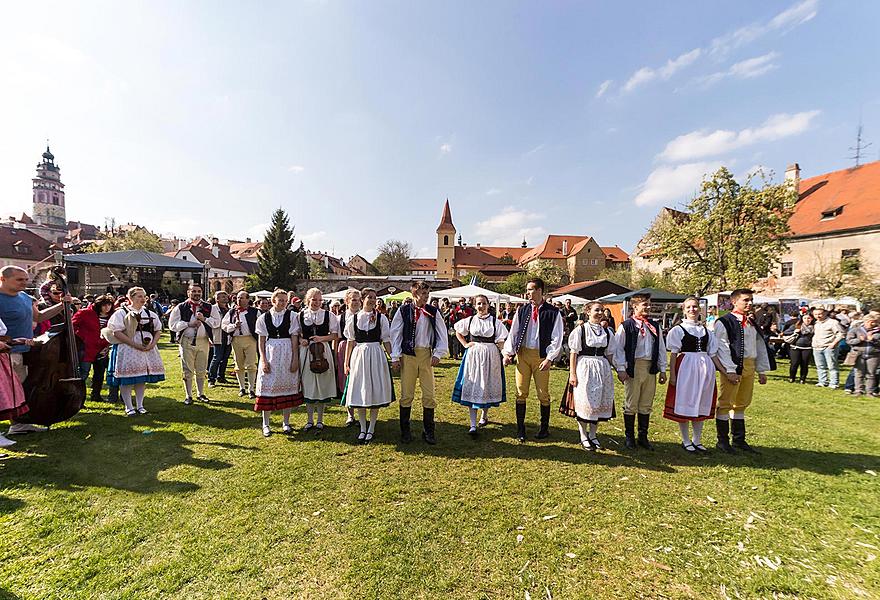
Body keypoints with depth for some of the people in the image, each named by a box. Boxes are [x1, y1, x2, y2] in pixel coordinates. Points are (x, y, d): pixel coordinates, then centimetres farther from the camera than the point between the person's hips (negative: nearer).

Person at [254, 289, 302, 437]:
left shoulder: (292, 316, -1)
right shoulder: (264, 317, 3)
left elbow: (294, 339, -3)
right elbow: (261, 341, 3)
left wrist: (295, 359, -7)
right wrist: (263, 360, -4)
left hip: (287, 354, -1)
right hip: (270, 354, 1)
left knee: (287, 386, 5)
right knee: (267, 386, 3)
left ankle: (286, 423, 18)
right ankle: (265, 424, 17)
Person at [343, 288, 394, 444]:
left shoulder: (381, 318, 1)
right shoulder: (353, 318, 4)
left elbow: (386, 341, 2)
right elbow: (350, 341, 8)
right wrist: (346, 362, 8)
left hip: (376, 356, -1)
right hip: (359, 356, 1)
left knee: (375, 391, 3)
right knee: (359, 392, 6)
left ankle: (371, 429, 16)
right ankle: (363, 428, 21)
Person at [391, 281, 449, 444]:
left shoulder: (433, 312, 2)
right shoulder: (403, 311, -1)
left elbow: (442, 334, 7)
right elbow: (395, 334, 2)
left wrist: (438, 354, -1)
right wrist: (395, 357, -2)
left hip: (426, 355, 1)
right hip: (408, 355, -1)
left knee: (429, 394, 3)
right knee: (406, 394, 5)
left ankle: (428, 431, 18)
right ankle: (405, 431, 21)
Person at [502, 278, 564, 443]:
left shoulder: (553, 312, -4)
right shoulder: (522, 310, 6)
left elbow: (556, 338, -4)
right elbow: (513, 333, 8)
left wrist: (549, 359, -12)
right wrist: (508, 352, 0)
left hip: (541, 356, -2)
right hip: (522, 354, 3)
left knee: (543, 393, 9)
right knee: (521, 392, 6)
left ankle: (544, 428, 28)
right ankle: (520, 429, 17)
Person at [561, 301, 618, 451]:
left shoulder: (607, 331, 8)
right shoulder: (580, 329, -7)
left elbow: (609, 354, 13)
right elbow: (573, 353, -8)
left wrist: (608, 371, 8)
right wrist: (572, 374, -12)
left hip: (603, 369, 5)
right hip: (584, 368, -5)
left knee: (600, 403, 9)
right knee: (584, 401, 0)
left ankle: (593, 435, 25)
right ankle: (583, 437, 16)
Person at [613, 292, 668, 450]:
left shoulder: (655, 326, 10)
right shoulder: (626, 326, -6)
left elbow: (661, 348, 14)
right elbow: (618, 349, -7)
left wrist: (662, 370, 10)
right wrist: (621, 369, -11)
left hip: (651, 369, 5)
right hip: (633, 368, -5)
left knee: (646, 405, 12)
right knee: (631, 404, 4)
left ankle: (643, 437, 25)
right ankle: (629, 437, 18)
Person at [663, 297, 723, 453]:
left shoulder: (707, 331, 11)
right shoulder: (678, 329, -3)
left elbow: (713, 354, 13)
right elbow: (673, 354, -6)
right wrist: (672, 374, -11)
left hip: (705, 369, 5)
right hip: (686, 368, -5)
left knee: (701, 405, 11)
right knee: (684, 404, 2)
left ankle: (697, 440, 24)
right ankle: (686, 441, 15)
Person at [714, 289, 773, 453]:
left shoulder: (752, 322, 15)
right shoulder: (724, 322, -10)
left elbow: (760, 346, 17)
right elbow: (722, 348, -15)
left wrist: (762, 370, 13)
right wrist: (730, 371, -20)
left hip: (749, 367, 8)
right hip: (733, 367, -8)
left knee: (741, 404, 15)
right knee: (726, 403, -1)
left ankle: (739, 440, 26)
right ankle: (723, 440, 10)